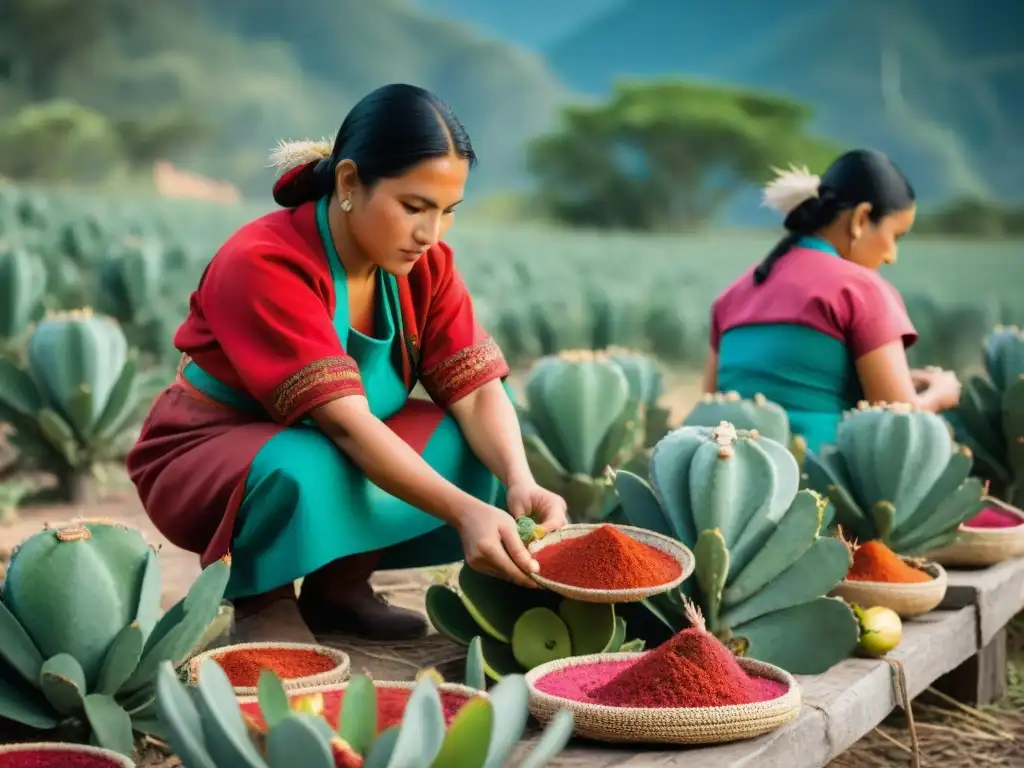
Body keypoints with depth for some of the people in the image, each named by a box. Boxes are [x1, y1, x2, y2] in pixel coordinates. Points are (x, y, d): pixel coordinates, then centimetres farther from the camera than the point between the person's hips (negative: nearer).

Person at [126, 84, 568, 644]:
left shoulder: (425, 265, -8)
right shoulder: (262, 264, -29)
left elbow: (476, 389, -14)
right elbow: (346, 423, -36)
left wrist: (520, 483, -34)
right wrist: (465, 511, -45)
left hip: (342, 451, 6)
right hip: (205, 466, -6)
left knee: (479, 445, -16)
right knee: (306, 471, -38)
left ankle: (340, 584, 1)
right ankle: (261, 602, -7)